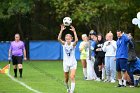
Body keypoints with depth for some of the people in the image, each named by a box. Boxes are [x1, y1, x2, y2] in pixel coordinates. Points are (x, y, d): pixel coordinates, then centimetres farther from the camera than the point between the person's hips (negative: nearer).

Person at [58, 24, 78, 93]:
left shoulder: (73, 44, -11)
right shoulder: (64, 44, -6)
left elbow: (76, 40, -34)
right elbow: (59, 39, -25)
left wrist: (74, 31, -39)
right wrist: (61, 30, -34)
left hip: (73, 63, -2)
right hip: (66, 63, 2)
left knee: (72, 77, -18)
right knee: (66, 79, 15)